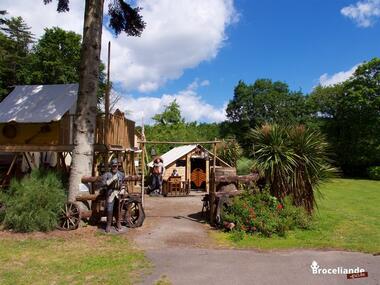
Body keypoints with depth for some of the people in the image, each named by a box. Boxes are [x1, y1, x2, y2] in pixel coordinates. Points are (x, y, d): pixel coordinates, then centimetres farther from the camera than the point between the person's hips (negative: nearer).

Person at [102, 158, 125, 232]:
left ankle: (118, 223, 24)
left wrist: (123, 190, 2)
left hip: (118, 194, 2)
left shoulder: (121, 174, 10)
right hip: (110, 194, -2)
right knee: (109, 210, -5)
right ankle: (108, 225, 7)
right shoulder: (107, 174, 1)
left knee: (118, 209, 9)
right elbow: (104, 183, -11)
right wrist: (112, 179, -18)